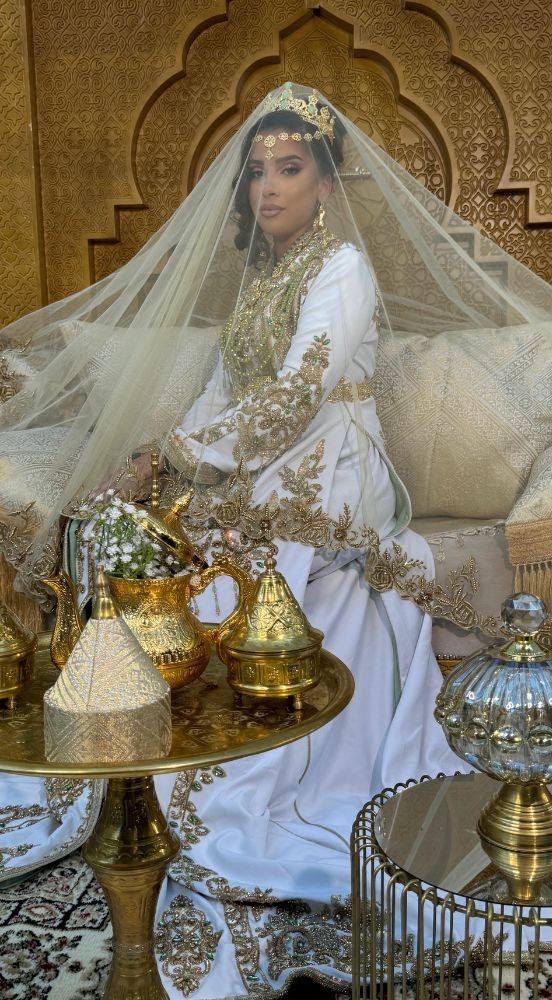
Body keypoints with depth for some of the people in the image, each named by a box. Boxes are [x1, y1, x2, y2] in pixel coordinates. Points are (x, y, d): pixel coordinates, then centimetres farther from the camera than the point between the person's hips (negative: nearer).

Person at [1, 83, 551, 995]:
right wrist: (177, 448, 0)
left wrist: (192, 452, -14)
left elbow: (297, 392, -17)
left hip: (319, 483, -8)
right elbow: (225, 383, 16)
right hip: (258, 472, 8)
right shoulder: (260, 275, 19)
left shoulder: (342, 266, -7)